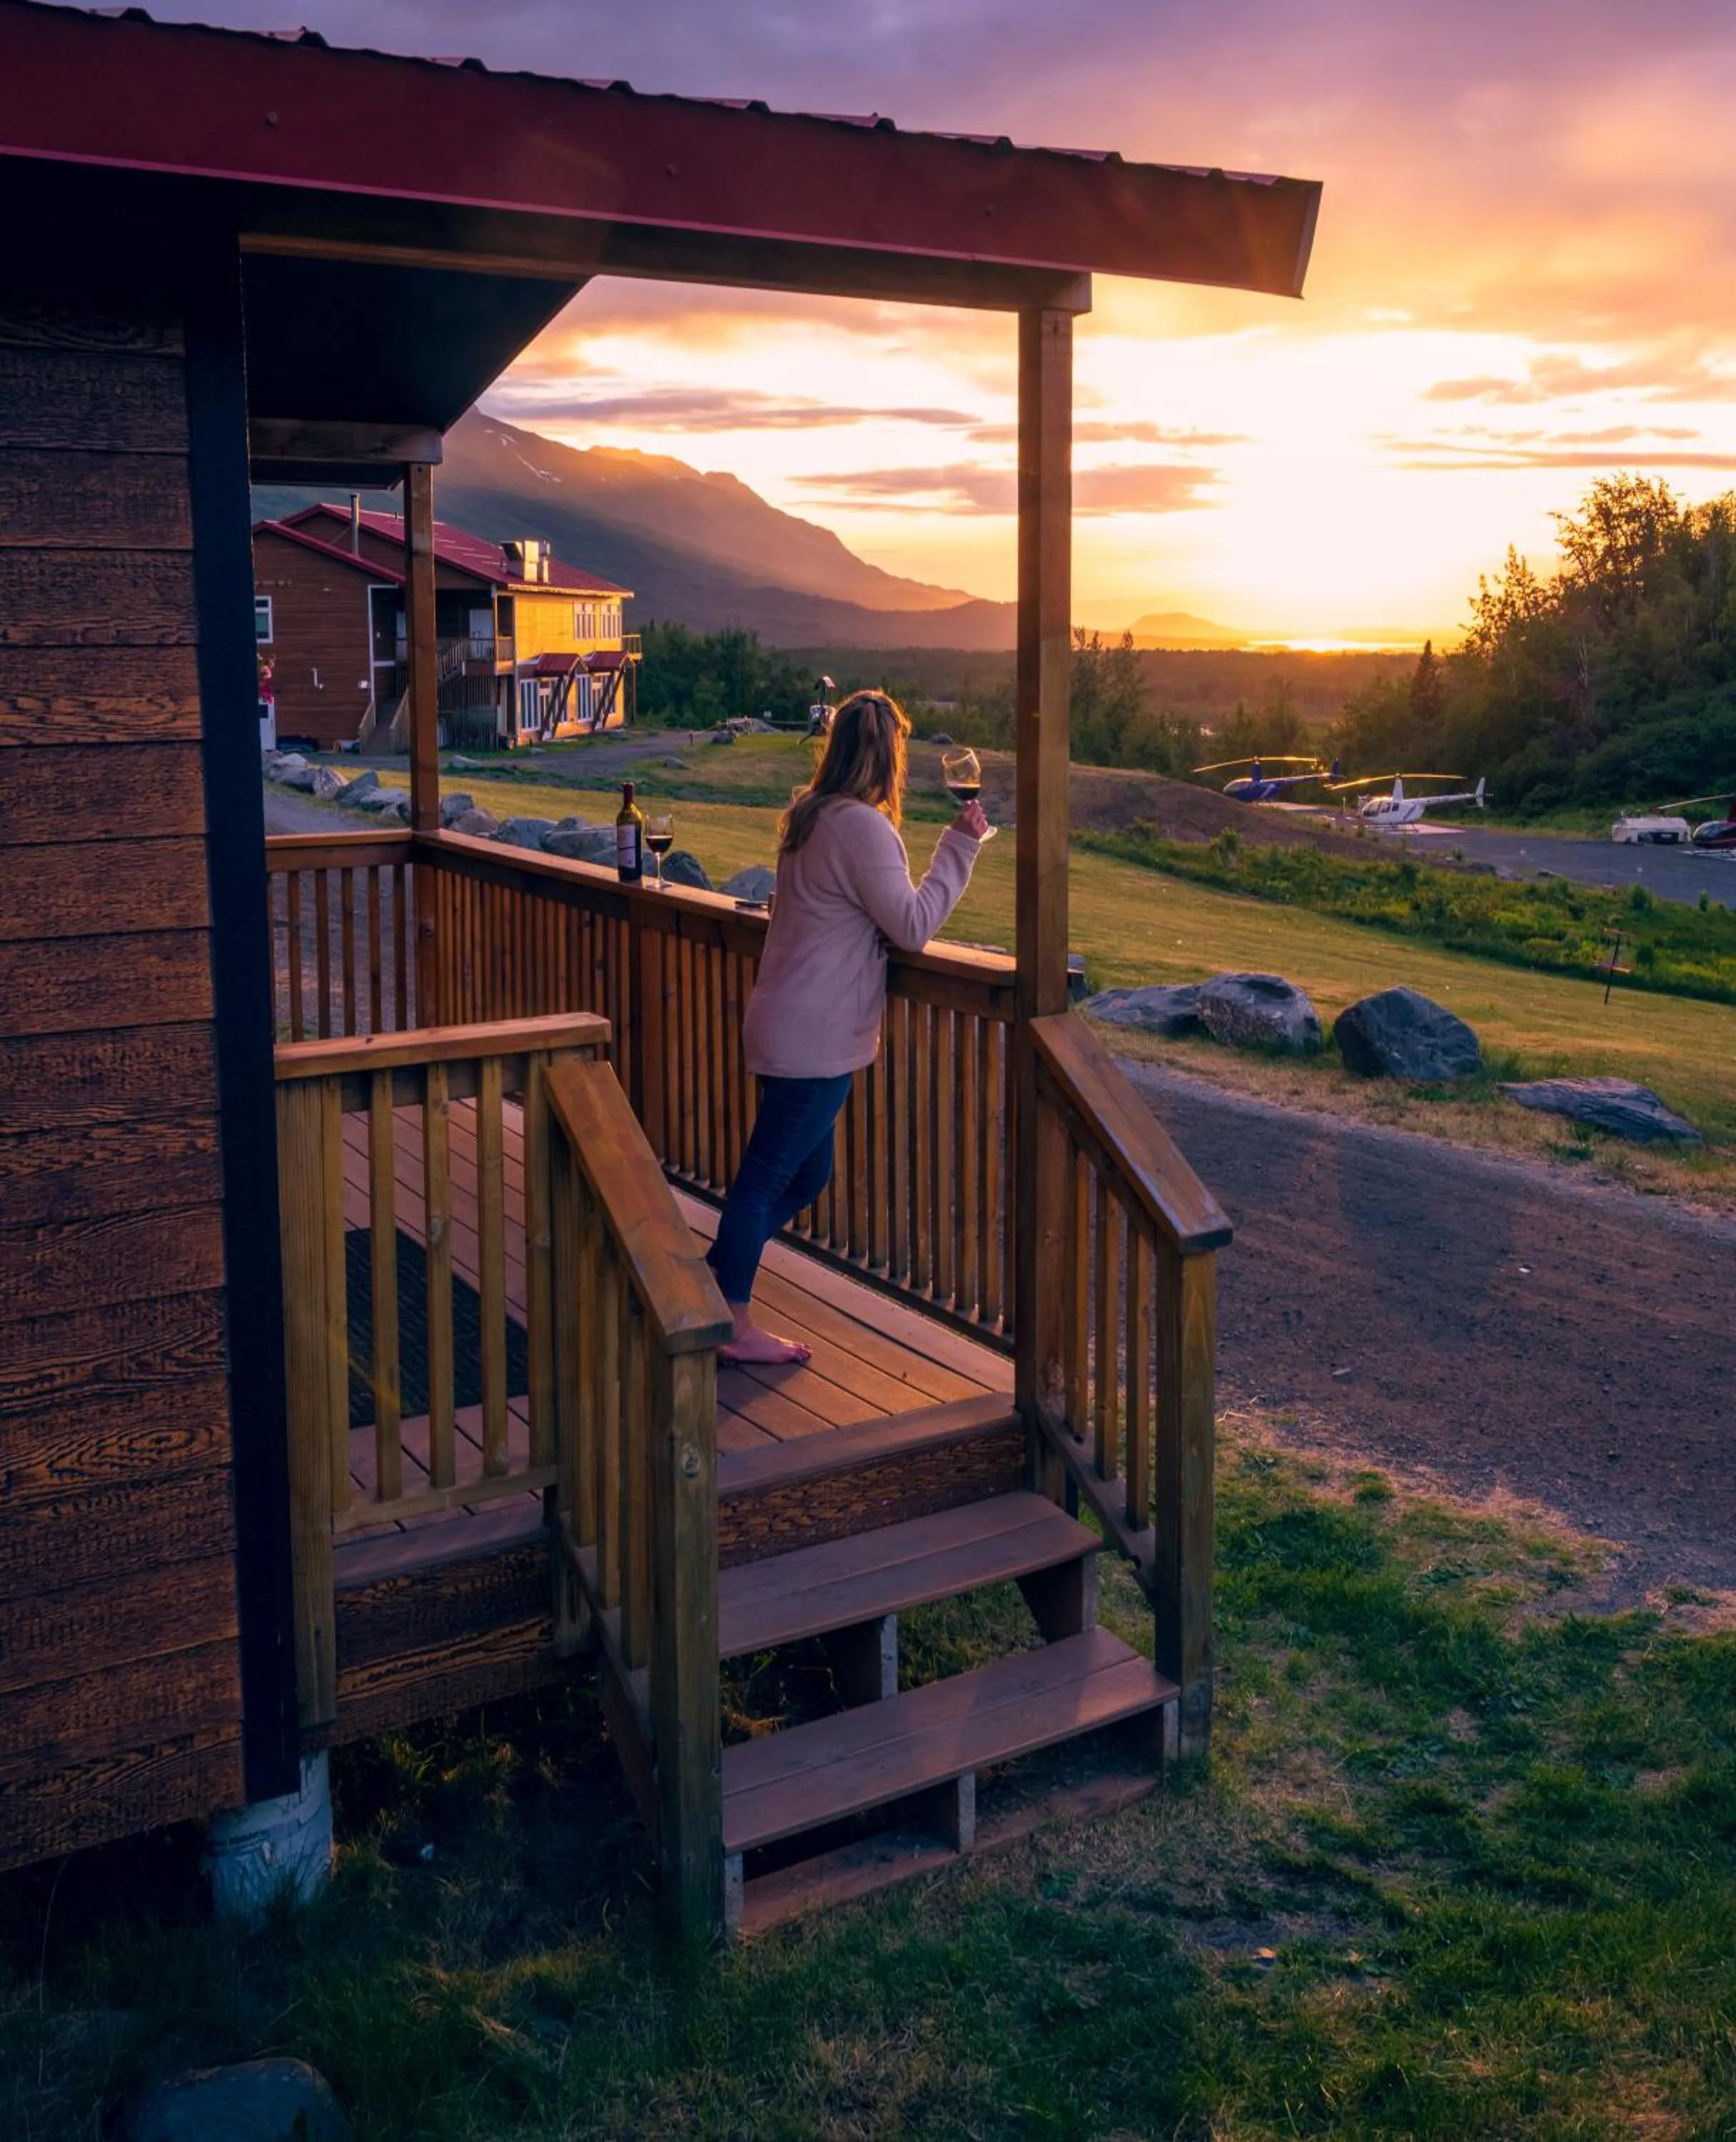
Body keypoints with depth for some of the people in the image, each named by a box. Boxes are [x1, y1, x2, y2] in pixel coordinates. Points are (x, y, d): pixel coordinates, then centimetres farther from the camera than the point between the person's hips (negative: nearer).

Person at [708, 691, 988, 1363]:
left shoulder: (809, 816, 12)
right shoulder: (862, 827, -17)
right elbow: (914, 926, -16)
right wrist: (959, 847, -10)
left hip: (786, 1026, 10)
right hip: (815, 1038, -10)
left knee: (805, 1175, 18)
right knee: (768, 1177, -2)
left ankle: (705, 1281, 24)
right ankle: (732, 1326, 7)